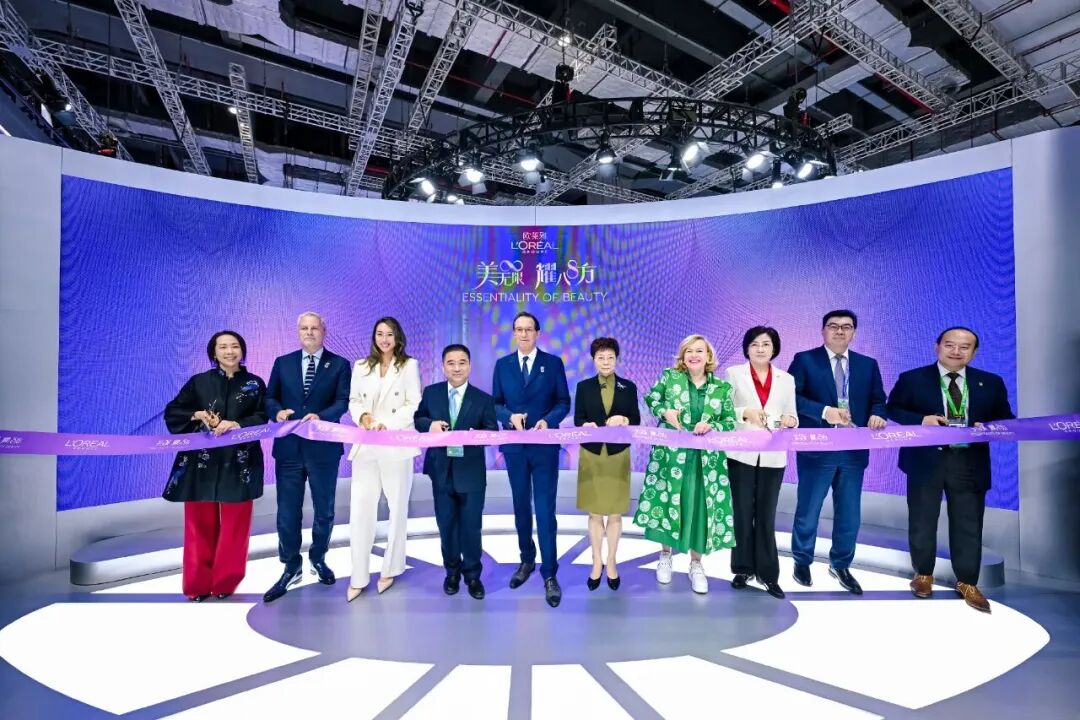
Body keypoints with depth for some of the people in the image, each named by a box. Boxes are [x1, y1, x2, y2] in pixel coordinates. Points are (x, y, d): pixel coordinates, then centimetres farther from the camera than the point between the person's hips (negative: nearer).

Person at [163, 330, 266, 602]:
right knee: (200, 523, 6)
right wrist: (197, 415, -10)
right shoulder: (198, 382, 6)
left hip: (238, 462, 0)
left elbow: (262, 418, -1)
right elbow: (172, 412, 8)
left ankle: (225, 583, 19)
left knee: (234, 524, 5)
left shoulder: (255, 384, 5)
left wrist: (237, 424, -18)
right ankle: (197, 584, 19)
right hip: (201, 462, 1)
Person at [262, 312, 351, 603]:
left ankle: (318, 558, 36)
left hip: (324, 447, -1)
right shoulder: (282, 362, 9)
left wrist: (320, 416, -26)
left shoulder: (340, 364, 1)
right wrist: (278, 411, -14)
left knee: (324, 509, 13)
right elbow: (269, 397, 8)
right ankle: (291, 567, 25)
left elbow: (343, 401, -9)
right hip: (289, 447, 2)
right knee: (287, 512, 7)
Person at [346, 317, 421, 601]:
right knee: (360, 509, 0)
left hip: (396, 445, -2)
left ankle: (390, 569, 24)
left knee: (397, 508, 8)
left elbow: (413, 405, -3)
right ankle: (358, 577, 12)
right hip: (366, 445, 3)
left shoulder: (409, 365, 2)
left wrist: (387, 424, -14)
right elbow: (354, 401, 13)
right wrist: (362, 415, -9)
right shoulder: (361, 367, 13)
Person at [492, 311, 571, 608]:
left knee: (545, 510, -1)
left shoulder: (553, 363, -1)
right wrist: (510, 416, -15)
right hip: (515, 446, 3)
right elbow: (495, 403, 5)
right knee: (521, 507, 15)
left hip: (545, 445, -3)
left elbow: (563, 401, -1)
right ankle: (527, 560, 34)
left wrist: (548, 420, -19)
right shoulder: (502, 364, 5)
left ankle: (549, 574, 10)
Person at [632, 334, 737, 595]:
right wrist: (664, 411, -10)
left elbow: (731, 423, 3)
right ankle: (665, 556, 31)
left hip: (706, 459, 1)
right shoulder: (670, 377, 1)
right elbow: (650, 398, 9)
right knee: (667, 501, 8)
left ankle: (696, 564, 25)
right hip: (670, 455, 0)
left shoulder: (722, 388, 3)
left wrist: (711, 426, -16)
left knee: (700, 507, 5)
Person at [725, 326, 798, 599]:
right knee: (742, 513, 5)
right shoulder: (734, 373, 4)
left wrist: (790, 420, -13)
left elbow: (792, 416, 9)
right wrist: (745, 413, -19)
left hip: (773, 457, 2)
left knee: (767, 516, 8)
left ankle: (768, 574, 19)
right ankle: (743, 568, 20)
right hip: (741, 454, -2)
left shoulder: (786, 379, 11)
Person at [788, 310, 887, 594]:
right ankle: (802, 561, 30)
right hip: (816, 449, -4)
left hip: (854, 450, 4)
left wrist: (877, 415, -13)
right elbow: (791, 396, -13)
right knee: (808, 510, 10)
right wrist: (824, 411, -24)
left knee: (849, 514, 14)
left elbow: (878, 400, 9)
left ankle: (840, 565, 34)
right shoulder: (805, 360, -3)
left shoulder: (868, 365, 11)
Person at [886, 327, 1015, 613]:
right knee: (922, 522, 9)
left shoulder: (991, 383, 7)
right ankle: (923, 574, 28)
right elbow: (893, 409, 1)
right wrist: (921, 420, -17)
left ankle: (967, 583, 27)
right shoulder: (912, 379, -1)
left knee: (968, 524, 9)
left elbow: (1005, 418, 10)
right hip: (926, 461, -2)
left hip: (970, 463, 2)